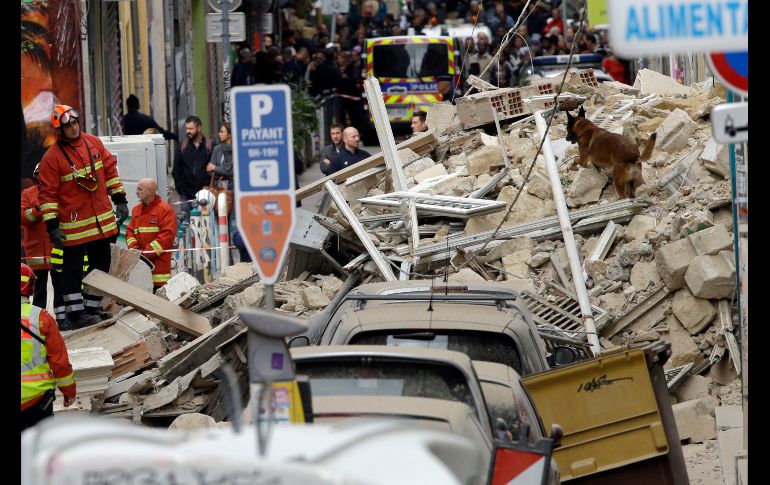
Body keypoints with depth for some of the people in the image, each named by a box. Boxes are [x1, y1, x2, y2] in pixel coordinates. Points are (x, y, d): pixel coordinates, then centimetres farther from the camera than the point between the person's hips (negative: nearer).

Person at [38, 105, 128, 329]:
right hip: (74, 225, -6)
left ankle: (92, 309, 25)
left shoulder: (93, 142, 4)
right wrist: (52, 226, -15)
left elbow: (110, 169, 13)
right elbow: (48, 194, -11)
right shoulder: (52, 158, -12)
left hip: (103, 222, 6)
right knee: (73, 269, -1)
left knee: (101, 265, 14)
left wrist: (120, 200, 10)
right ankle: (75, 313, 6)